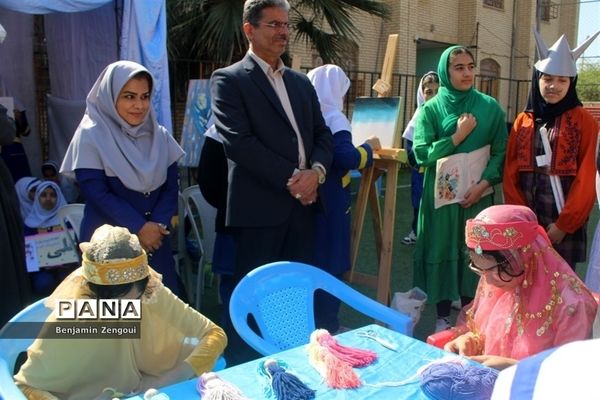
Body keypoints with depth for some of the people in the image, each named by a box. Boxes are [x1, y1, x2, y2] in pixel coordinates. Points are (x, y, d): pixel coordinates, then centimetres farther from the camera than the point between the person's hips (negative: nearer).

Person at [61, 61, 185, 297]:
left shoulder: (160, 136, 6)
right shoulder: (91, 136, -6)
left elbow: (170, 187, 2)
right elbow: (97, 193, -13)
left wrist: (157, 226, -13)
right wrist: (139, 227, -16)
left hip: (154, 239, 4)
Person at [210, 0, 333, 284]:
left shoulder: (301, 81, 18)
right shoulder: (228, 80, -3)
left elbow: (322, 133, 13)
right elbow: (238, 141, -14)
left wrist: (317, 171, -8)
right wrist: (290, 178, -14)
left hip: (304, 202, 6)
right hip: (260, 206, -6)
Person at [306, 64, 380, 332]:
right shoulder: (333, 119, -14)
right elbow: (347, 159, -26)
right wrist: (369, 147, -9)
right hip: (329, 200, -7)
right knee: (329, 261, 3)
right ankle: (325, 325, 12)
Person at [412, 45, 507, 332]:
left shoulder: (490, 107, 3)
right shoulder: (431, 109, 0)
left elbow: (501, 152, 0)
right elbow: (421, 153, -9)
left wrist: (483, 183, -12)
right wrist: (458, 136, -13)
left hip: (476, 195, 1)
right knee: (442, 251, 5)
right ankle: (442, 317, 17)